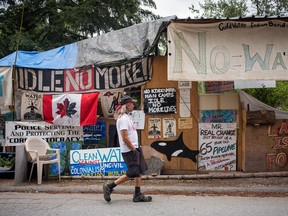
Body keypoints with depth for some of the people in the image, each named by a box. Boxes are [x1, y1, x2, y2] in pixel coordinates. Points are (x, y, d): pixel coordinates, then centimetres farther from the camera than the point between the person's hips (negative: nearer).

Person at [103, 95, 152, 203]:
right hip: (129, 150, -10)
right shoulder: (123, 119, -18)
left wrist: (136, 149, 16)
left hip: (134, 148, 10)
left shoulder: (126, 117, 14)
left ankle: (138, 195, 16)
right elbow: (125, 138, -23)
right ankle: (109, 187, 4)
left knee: (139, 171, 10)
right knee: (131, 174, -6)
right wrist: (133, 150, -15)